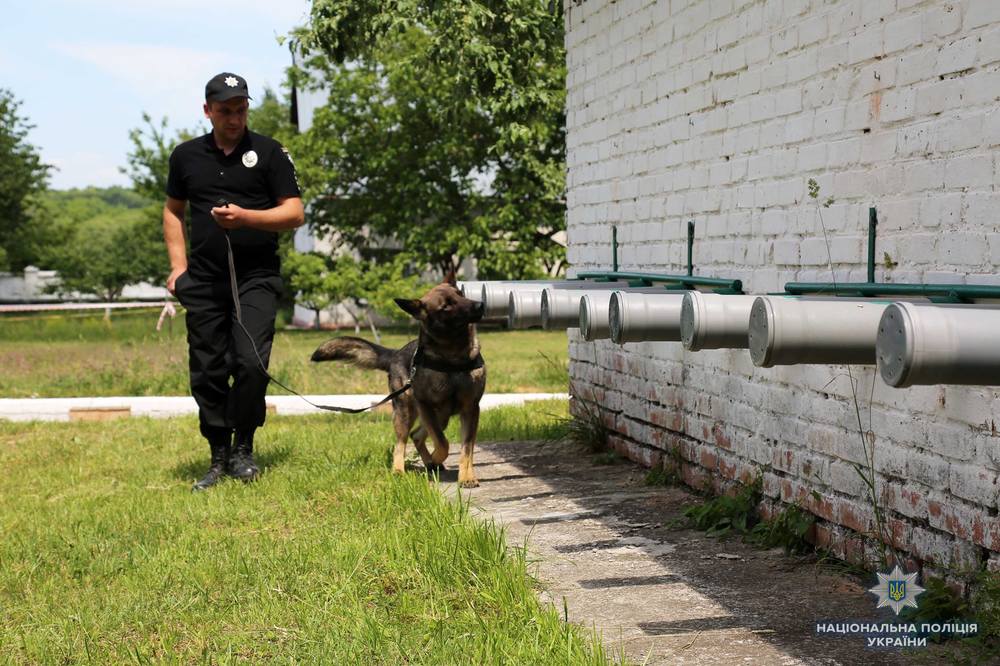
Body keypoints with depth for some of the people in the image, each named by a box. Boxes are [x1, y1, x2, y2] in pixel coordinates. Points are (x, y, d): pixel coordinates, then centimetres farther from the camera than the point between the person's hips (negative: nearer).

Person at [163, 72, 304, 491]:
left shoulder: (268, 152, 3)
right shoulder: (186, 156, 12)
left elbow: (294, 213, -1)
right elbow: (173, 210, 22)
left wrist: (245, 217, -16)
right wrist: (178, 264, 10)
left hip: (255, 277, -3)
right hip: (203, 280, 3)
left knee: (250, 362, -15)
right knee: (207, 372, 3)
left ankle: (242, 450, 3)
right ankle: (218, 458, 15)